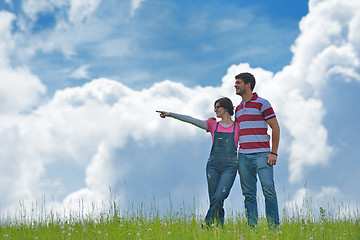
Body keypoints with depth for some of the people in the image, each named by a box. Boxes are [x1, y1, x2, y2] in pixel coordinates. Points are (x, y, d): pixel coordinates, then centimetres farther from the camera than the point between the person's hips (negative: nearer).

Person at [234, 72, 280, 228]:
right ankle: (252, 227, 4)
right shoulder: (238, 108, 18)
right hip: (243, 156, 6)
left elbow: (275, 128, -3)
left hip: (261, 155, -6)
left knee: (269, 190, -12)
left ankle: (274, 226, -10)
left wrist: (274, 153, -8)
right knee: (249, 194, 3)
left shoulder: (262, 103, -1)